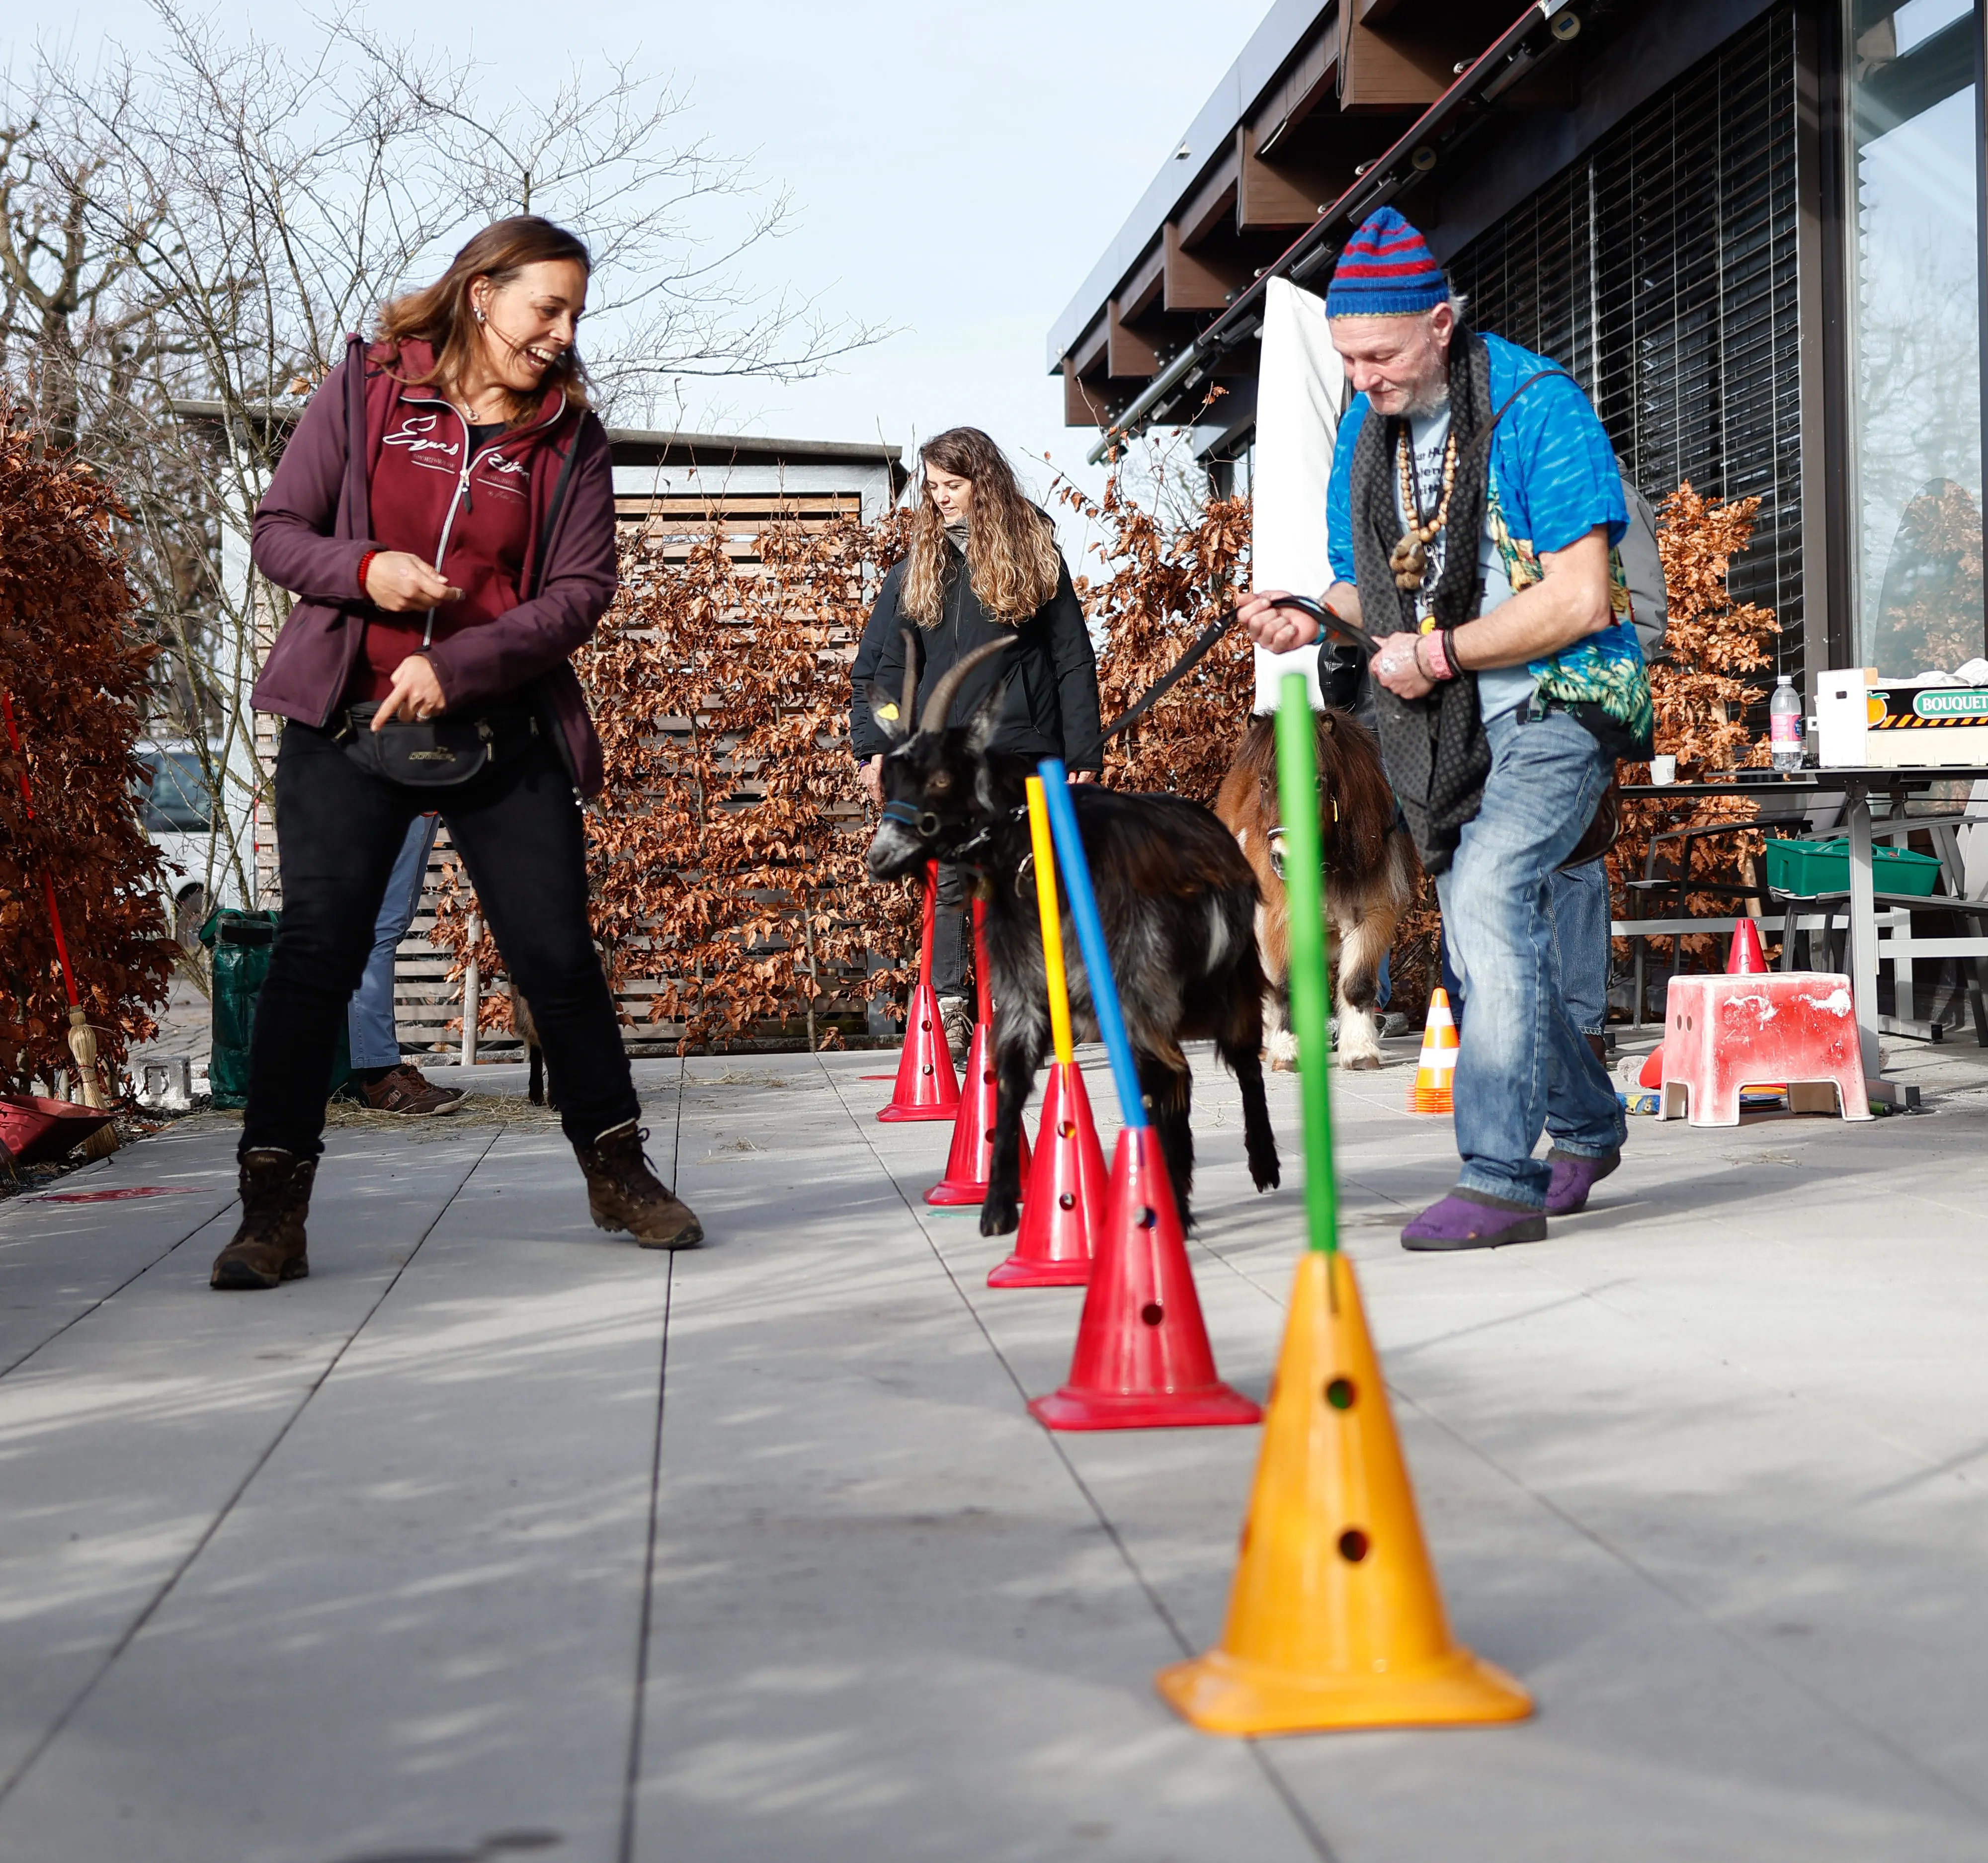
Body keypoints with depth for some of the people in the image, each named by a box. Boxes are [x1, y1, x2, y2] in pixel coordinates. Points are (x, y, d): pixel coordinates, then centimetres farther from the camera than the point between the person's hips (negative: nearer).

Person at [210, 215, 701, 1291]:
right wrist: (363, 567, -16)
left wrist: (458, 667, -14)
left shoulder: (570, 436, 6)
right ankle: (273, 1209, 0)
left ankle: (616, 1169, 21)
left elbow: (581, 589, -1)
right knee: (315, 949, -6)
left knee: (557, 954, 2)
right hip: (347, 723, -1)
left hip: (502, 736, 1)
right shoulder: (364, 390, 4)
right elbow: (277, 531, 6)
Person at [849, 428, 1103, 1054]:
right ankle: (949, 1006, 6)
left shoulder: (1036, 555, 5)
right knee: (951, 883, 0)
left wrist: (1084, 754, -2)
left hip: (1023, 751, -2)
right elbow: (880, 665, 9)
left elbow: (1073, 661, 4)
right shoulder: (918, 565, 11)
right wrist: (873, 748, -3)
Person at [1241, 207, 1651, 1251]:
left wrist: (1439, 655, -19)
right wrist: (1311, 622, -7)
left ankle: (1502, 1179, -24)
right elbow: (1371, 591, 16)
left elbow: (1580, 599, -20)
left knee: (1489, 895, -25)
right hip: (1448, 730, 7)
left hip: (1558, 703, -7)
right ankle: (1586, 1127, 34)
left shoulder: (1536, 405, -15)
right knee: (1481, 947, 11)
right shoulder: (1365, 429, 7)